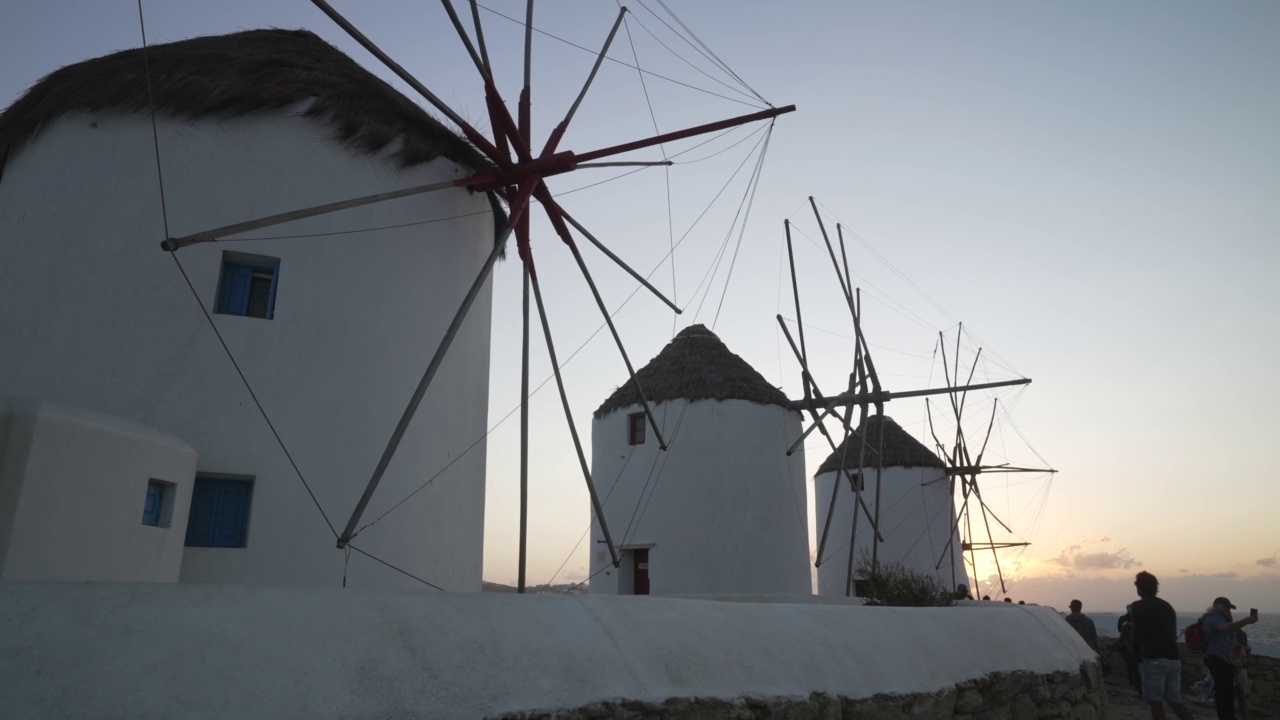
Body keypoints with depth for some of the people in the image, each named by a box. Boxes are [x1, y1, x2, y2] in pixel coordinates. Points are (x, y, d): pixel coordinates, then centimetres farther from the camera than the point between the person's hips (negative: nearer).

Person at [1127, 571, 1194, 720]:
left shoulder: (1137, 607, -2)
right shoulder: (1167, 606, 17)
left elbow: (1137, 635, -9)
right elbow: (1173, 633, 20)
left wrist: (1137, 655, 3)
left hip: (1153, 659, -7)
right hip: (1173, 659, 7)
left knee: (1156, 704, -1)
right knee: (1175, 702, 14)